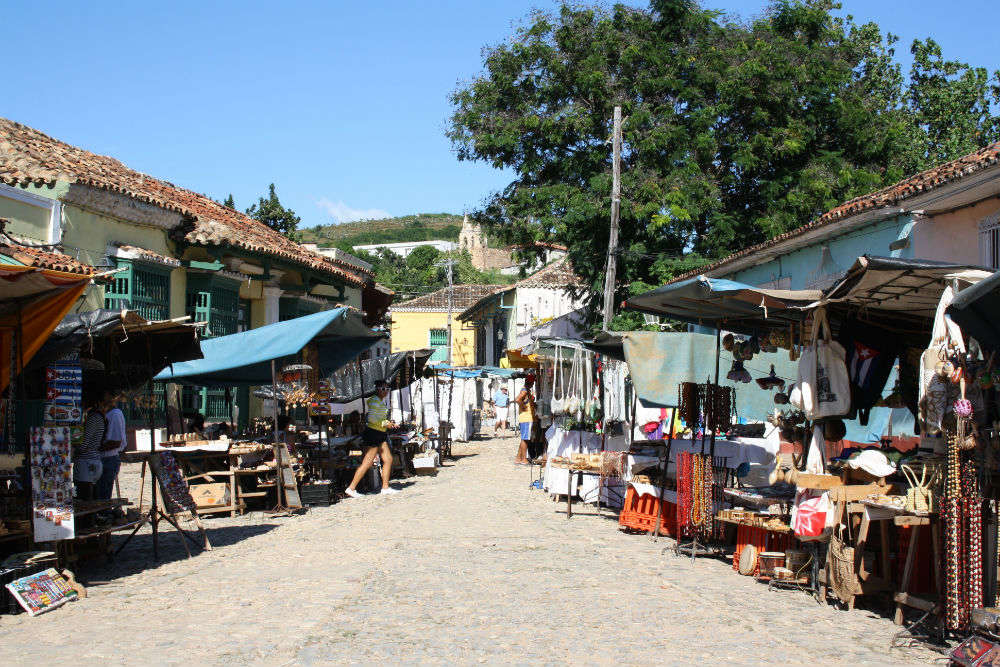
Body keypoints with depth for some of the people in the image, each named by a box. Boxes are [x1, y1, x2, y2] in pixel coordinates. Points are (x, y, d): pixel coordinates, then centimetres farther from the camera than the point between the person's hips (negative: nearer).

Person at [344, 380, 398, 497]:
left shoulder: (382, 401, 18)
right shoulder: (375, 401, -13)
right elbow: (371, 418, -23)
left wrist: (389, 423, 11)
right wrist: (385, 424, -15)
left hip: (381, 435, 10)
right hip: (373, 433, -10)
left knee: (388, 459, 6)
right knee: (367, 463, -10)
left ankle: (385, 487, 11)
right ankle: (351, 488, -7)